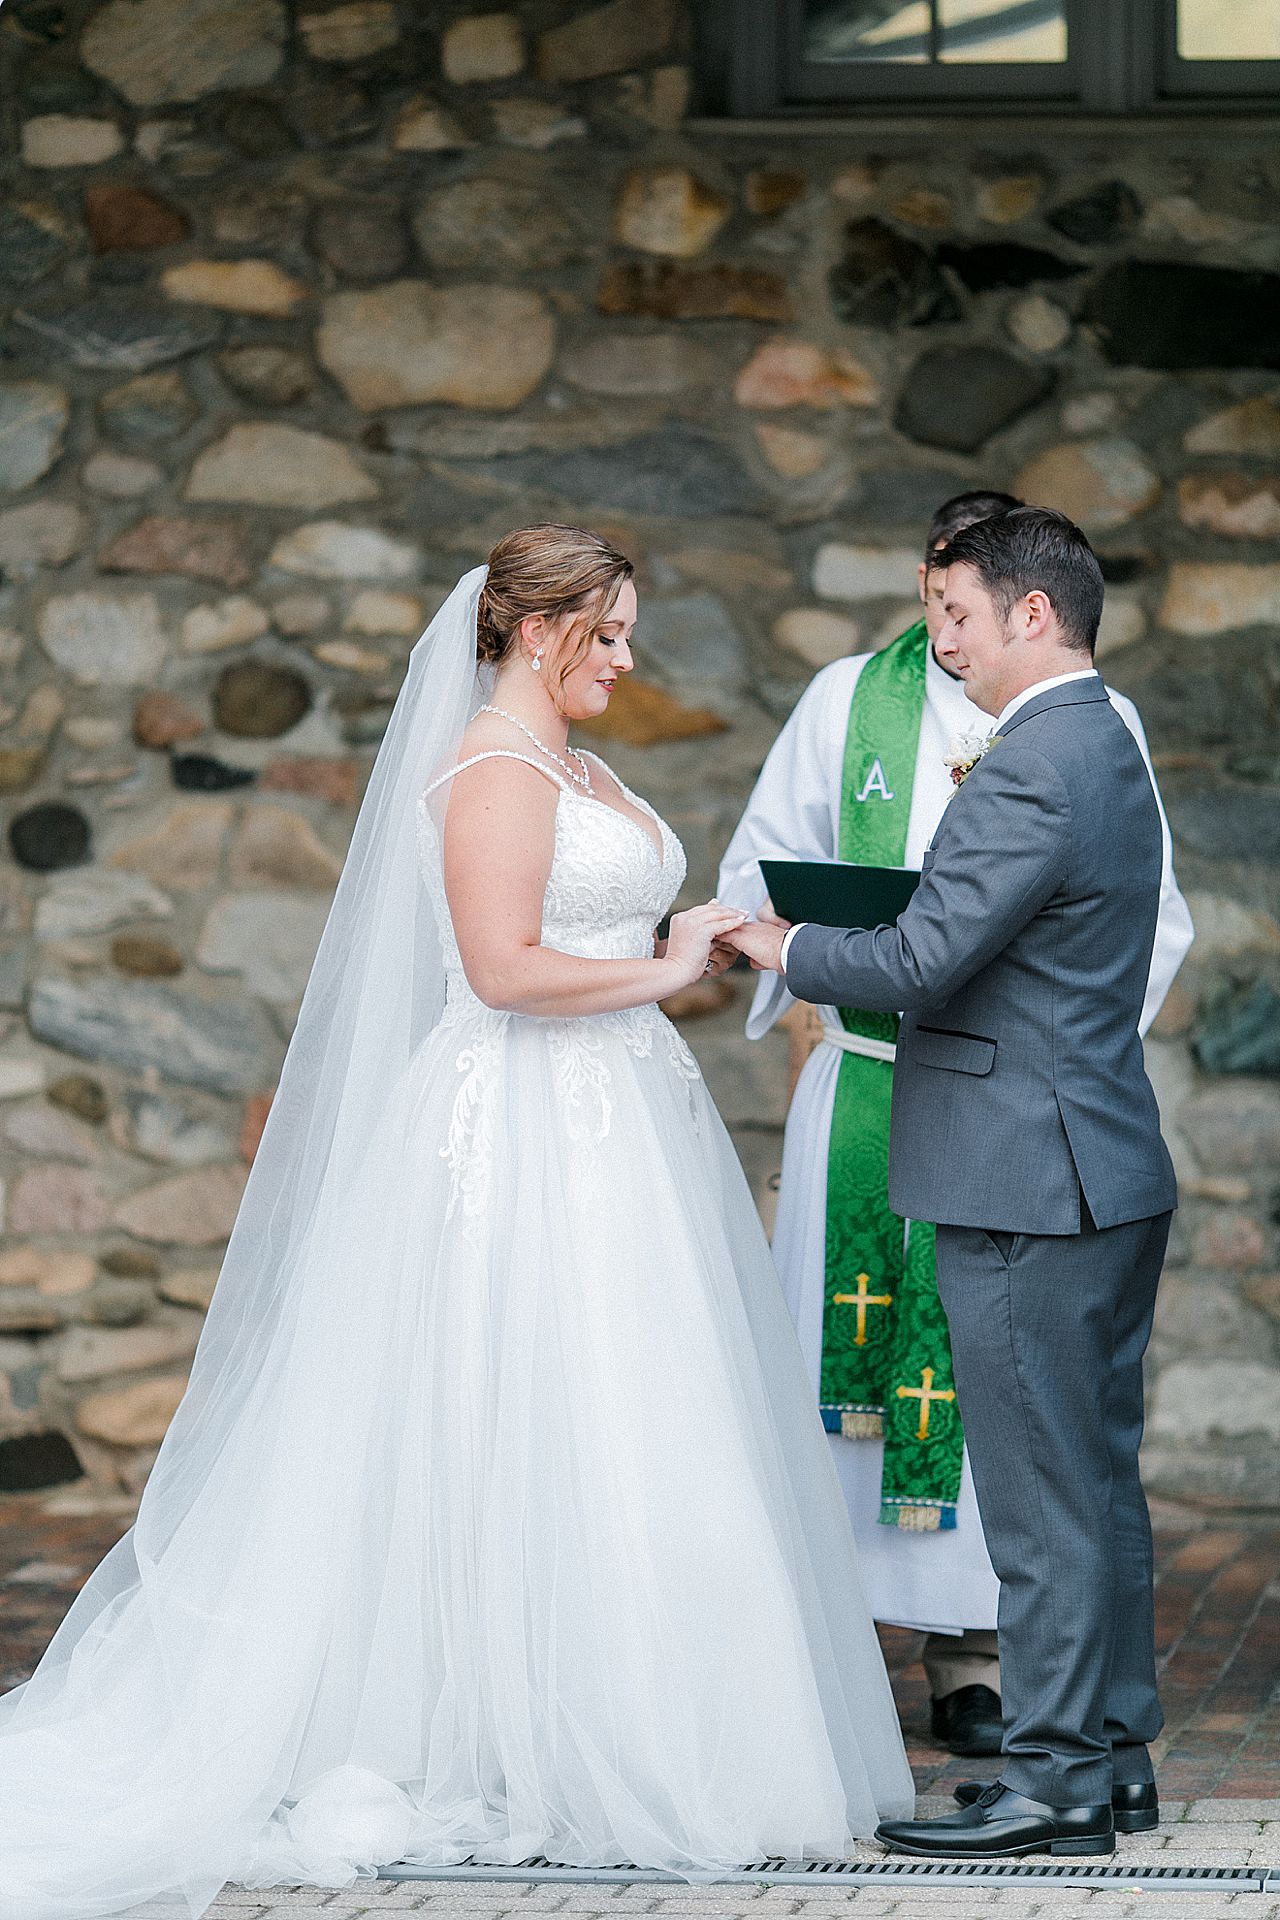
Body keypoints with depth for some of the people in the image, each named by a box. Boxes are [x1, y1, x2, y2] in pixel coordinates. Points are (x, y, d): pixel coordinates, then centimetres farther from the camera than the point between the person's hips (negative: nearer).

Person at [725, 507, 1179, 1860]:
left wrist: (786, 950, -6)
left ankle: (1054, 1783, 1)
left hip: (1029, 1191, -10)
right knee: (1099, 1484, 15)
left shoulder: (1028, 772, -18)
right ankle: (1114, 1758, 21)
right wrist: (856, 949, 11)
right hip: (1112, 1173, 10)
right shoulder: (1108, 749, 14)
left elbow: (922, 957, -21)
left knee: (1040, 1499, -4)